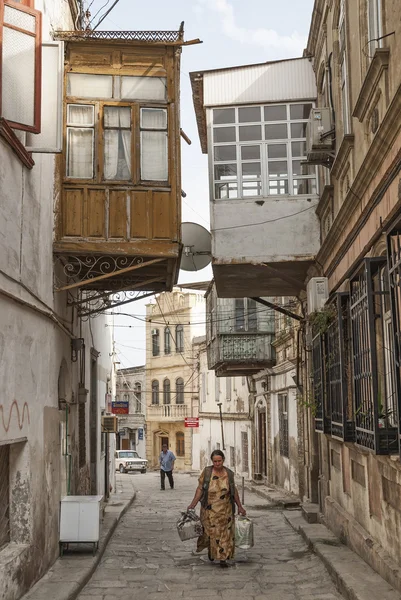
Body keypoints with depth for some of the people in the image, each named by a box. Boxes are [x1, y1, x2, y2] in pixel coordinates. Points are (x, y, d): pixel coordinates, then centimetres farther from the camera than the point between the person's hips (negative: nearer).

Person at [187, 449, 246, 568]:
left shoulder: (229, 474, -4)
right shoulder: (206, 472, -9)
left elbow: (234, 490, 7)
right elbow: (200, 489, -8)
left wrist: (240, 506, 8)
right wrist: (193, 504, -16)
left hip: (225, 510, 1)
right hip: (209, 509, -1)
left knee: (225, 533, 1)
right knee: (211, 532, 11)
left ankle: (223, 558, 11)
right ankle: (211, 549, 40)